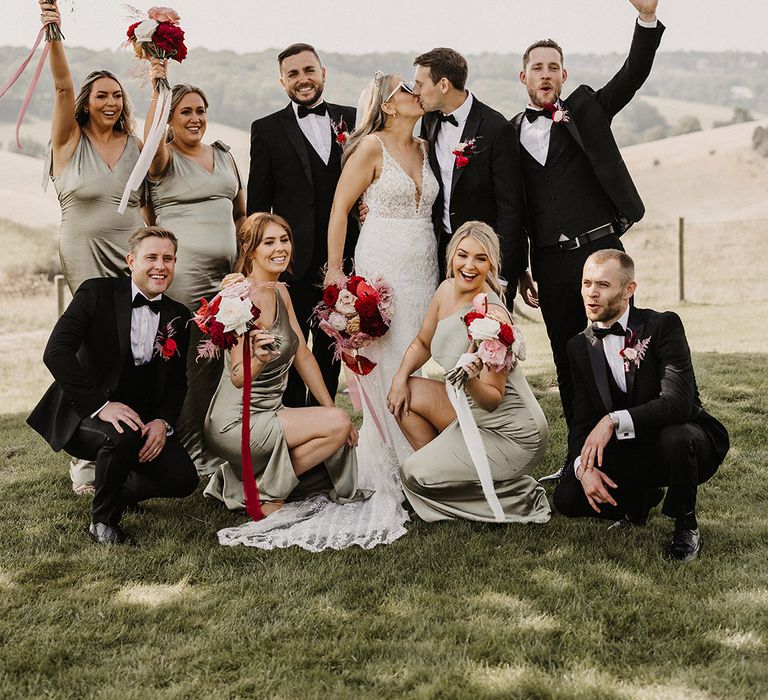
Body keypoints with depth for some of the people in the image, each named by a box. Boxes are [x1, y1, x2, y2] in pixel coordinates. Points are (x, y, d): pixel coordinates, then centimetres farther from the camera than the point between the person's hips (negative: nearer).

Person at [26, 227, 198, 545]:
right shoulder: (97, 293, -9)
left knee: (182, 479, -16)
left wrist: (163, 421, -14)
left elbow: (178, 381, 8)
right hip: (83, 414, -5)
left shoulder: (178, 316, 6)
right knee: (123, 436, -37)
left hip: (141, 419, 5)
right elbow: (56, 352, -21)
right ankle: (103, 520, -9)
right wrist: (100, 405, -29)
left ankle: (118, 490, 18)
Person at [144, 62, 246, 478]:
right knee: (193, 359, -7)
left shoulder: (224, 156, 18)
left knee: (224, 357, 6)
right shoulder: (164, 159, 1)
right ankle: (191, 450, 3)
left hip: (228, 269, 6)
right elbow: (152, 139, -25)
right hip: (184, 272, -6)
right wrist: (158, 88, -26)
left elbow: (241, 213, 23)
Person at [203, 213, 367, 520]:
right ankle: (266, 494, -6)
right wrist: (259, 359, -43)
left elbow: (303, 355, 12)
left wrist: (332, 409, 8)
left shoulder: (280, 292, 8)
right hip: (235, 422, -9)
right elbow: (237, 377, -22)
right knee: (338, 425, -19)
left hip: (269, 412, 9)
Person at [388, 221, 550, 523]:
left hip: (511, 433, -8)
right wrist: (401, 376, -3)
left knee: (415, 475, -11)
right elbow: (422, 343, 13)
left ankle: (516, 494, 2)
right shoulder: (447, 290, -4)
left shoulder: (492, 316, -27)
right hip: (471, 412, 8)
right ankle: (443, 465, 14)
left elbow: (493, 399, -23)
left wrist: (471, 382, -43)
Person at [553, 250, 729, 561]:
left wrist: (614, 421, -38)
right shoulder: (580, 346, 0)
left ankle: (686, 526, -10)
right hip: (629, 453, 4)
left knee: (674, 437, -39)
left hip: (683, 440, -4)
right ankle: (641, 499, 16)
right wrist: (584, 465, -24)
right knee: (567, 498, -16)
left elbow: (679, 401, -29)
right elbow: (581, 421, -3)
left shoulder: (663, 325, -16)